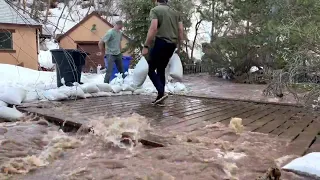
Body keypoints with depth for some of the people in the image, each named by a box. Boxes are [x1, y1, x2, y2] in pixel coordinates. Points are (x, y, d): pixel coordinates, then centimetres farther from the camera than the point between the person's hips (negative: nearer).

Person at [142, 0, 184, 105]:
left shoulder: (155, 10, -1)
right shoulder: (175, 12, 18)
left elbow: (153, 28, -14)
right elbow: (181, 30, 12)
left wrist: (146, 46, -14)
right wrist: (179, 46, 19)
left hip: (160, 42, -6)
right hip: (172, 44, 6)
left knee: (150, 69, 4)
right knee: (161, 70, 15)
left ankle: (161, 93, -12)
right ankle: (160, 97, 13)